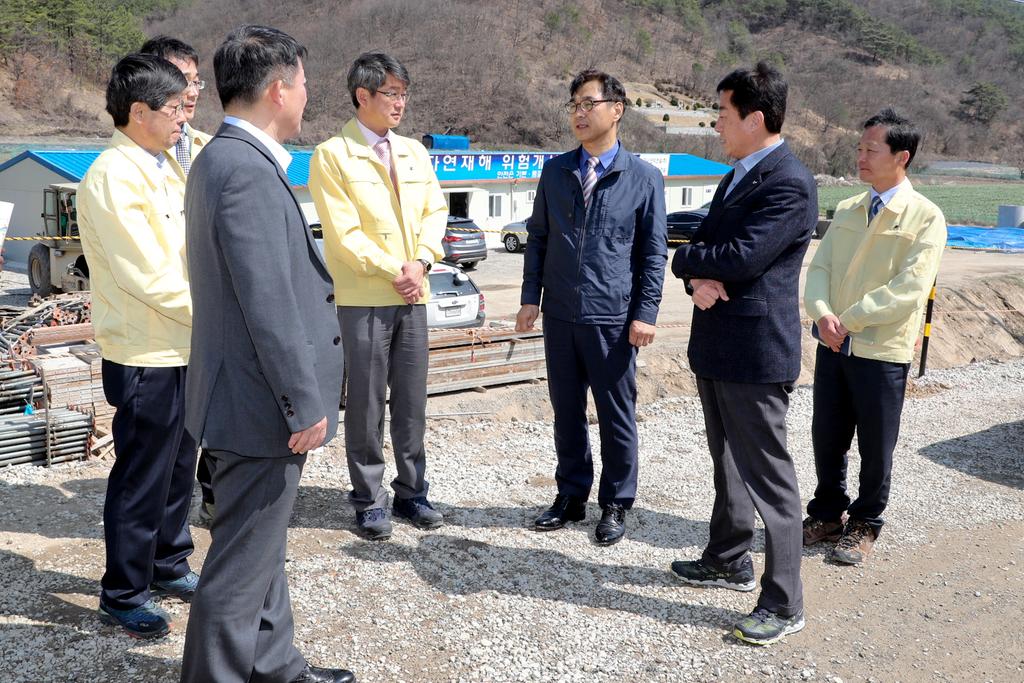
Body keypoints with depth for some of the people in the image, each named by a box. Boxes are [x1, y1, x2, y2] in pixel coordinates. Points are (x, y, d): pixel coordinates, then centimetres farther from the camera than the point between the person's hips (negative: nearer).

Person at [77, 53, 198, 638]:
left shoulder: (163, 171, 11)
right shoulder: (113, 178, -18)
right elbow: (150, 277, -21)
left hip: (183, 347, 9)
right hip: (146, 355, -8)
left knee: (179, 466, 19)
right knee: (142, 478, 4)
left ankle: (169, 566, 36)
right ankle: (124, 595, 21)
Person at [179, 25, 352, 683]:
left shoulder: (224, 158, 11)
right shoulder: (247, 171, -21)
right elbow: (269, 303, -24)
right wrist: (305, 404, -19)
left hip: (255, 394, 11)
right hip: (263, 403, -11)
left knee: (262, 545, 22)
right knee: (243, 561, 3)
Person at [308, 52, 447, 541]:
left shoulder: (414, 152, 13)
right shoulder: (332, 156, -4)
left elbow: (435, 212, 11)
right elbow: (343, 232, -10)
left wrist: (421, 262, -6)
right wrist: (392, 272, -12)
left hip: (412, 295, 5)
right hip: (362, 298, -5)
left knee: (412, 401, 10)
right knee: (366, 403, 2)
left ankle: (412, 492, 23)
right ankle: (369, 500, 14)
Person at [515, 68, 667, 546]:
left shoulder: (644, 178, -1)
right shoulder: (555, 172, 7)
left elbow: (653, 252, -1)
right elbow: (538, 238, 11)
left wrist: (645, 314, -7)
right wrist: (530, 297, 4)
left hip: (613, 319, -3)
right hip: (560, 315, 3)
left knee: (616, 416, 7)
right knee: (567, 412, 12)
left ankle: (615, 505, 22)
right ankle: (571, 496, 28)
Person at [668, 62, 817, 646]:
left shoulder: (790, 185, -17)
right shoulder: (737, 177, 14)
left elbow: (742, 258, -25)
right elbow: (707, 243, 13)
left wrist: (685, 259, -8)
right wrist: (699, 278, -10)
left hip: (755, 352, -10)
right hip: (717, 347, 10)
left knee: (768, 475, -3)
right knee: (729, 462, 21)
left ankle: (784, 604, 7)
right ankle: (729, 561, 38)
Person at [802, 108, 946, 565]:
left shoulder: (925, 218, -8)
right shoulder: (847, 211, 10)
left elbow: (909, 289, -17)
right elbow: (819, 269, 4)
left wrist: (848, 319, -17)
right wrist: (822, 313, -16)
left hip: (883, 351, -5)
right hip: (834, 346, 5)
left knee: (875, 447, 8)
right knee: (826, 438, 13)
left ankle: (864, 525, 26)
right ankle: (828, 515, 32)